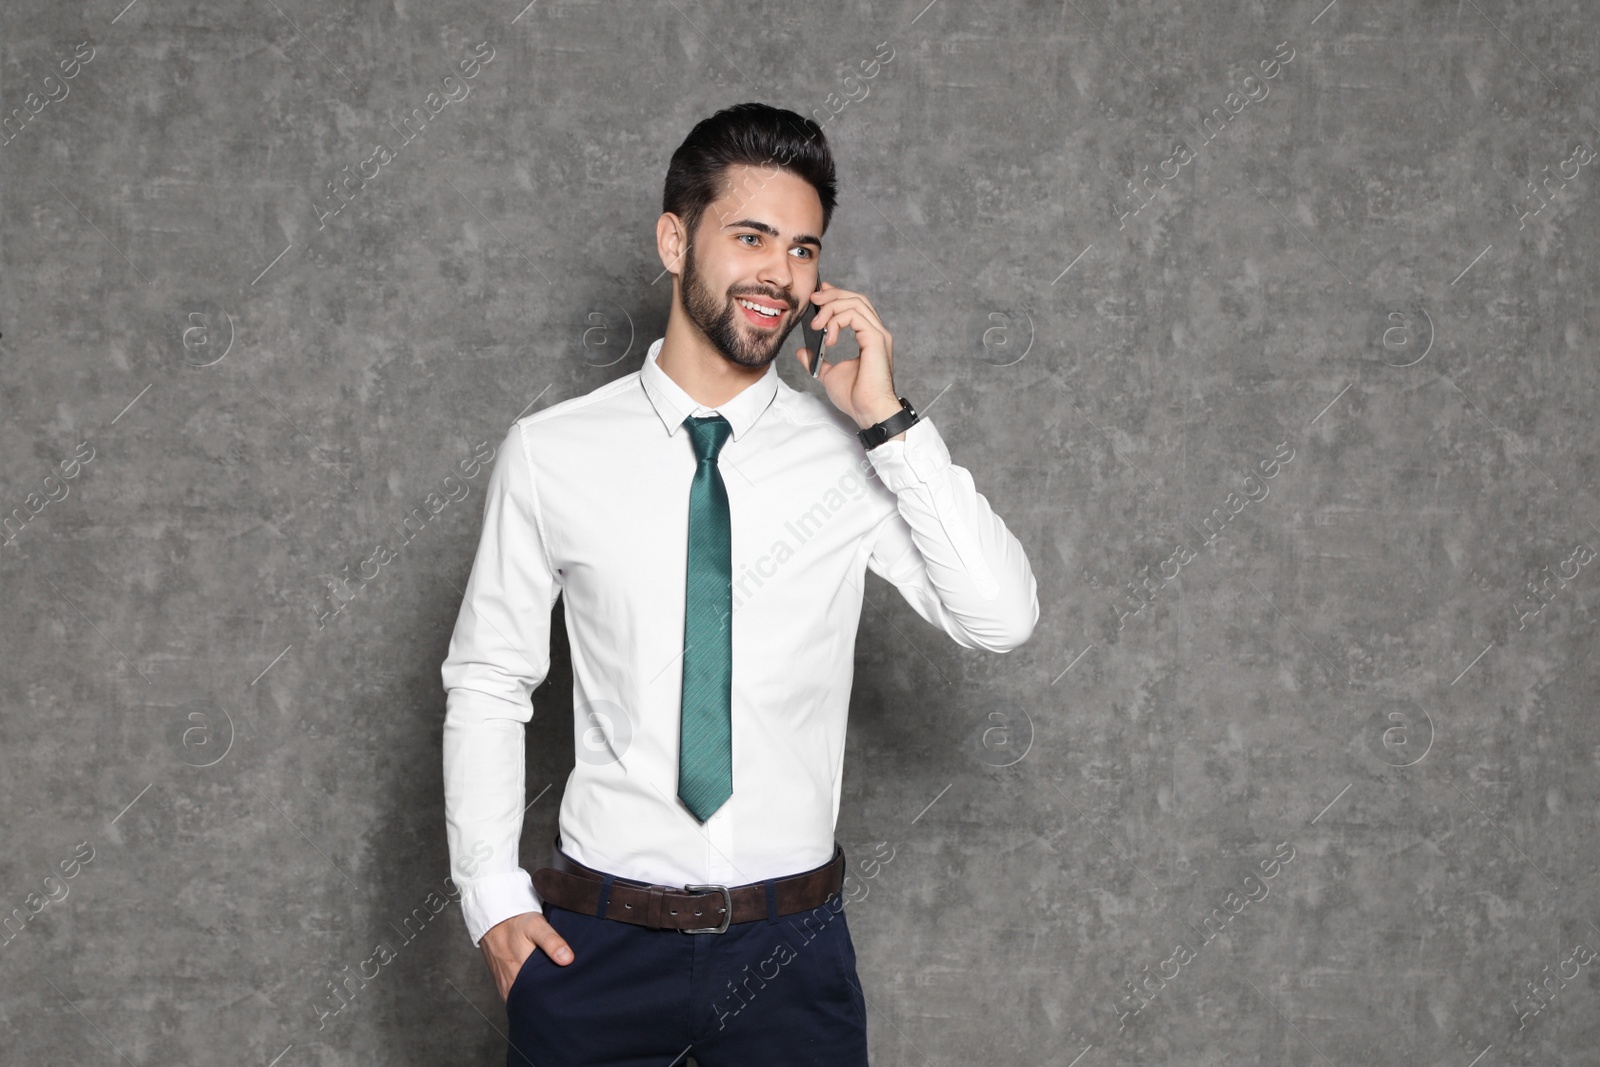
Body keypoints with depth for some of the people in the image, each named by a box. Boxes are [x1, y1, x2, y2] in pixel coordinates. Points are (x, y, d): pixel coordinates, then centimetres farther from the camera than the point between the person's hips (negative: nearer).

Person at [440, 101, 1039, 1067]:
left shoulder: (855, 459, -2)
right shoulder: (552, 454, -3)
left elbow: (1004, 620, -13)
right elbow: (488, 680, 4)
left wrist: (888, 421, -16)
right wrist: (492, 896, -3)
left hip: (790, 949, 1)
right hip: (597, 942, 0)